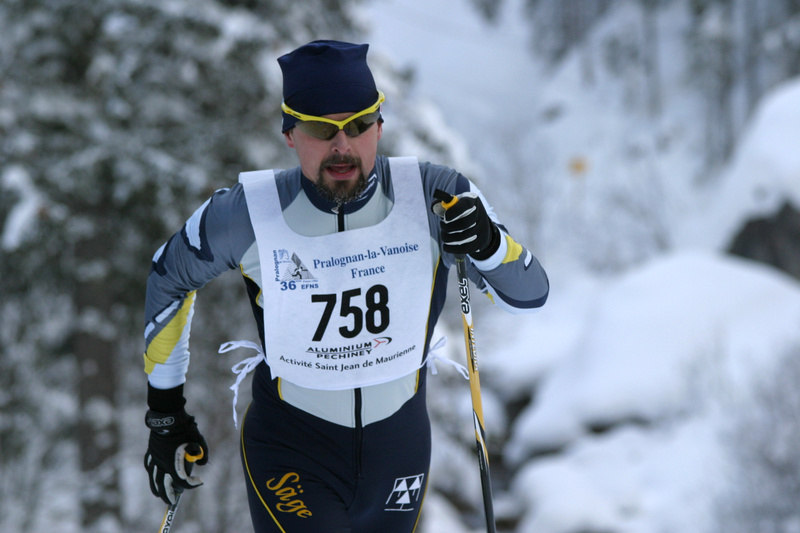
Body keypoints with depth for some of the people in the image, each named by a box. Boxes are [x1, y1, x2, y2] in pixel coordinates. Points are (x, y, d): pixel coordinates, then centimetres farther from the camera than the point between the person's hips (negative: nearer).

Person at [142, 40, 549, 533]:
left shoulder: (433, 197, -15)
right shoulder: (247, 214, -17)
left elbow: (531, 294, -10)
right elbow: (169, 277, 3)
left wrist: (489, 245, -33)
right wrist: (165, 411, 5)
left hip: (398, 448, 3)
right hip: (291, 452, -3)